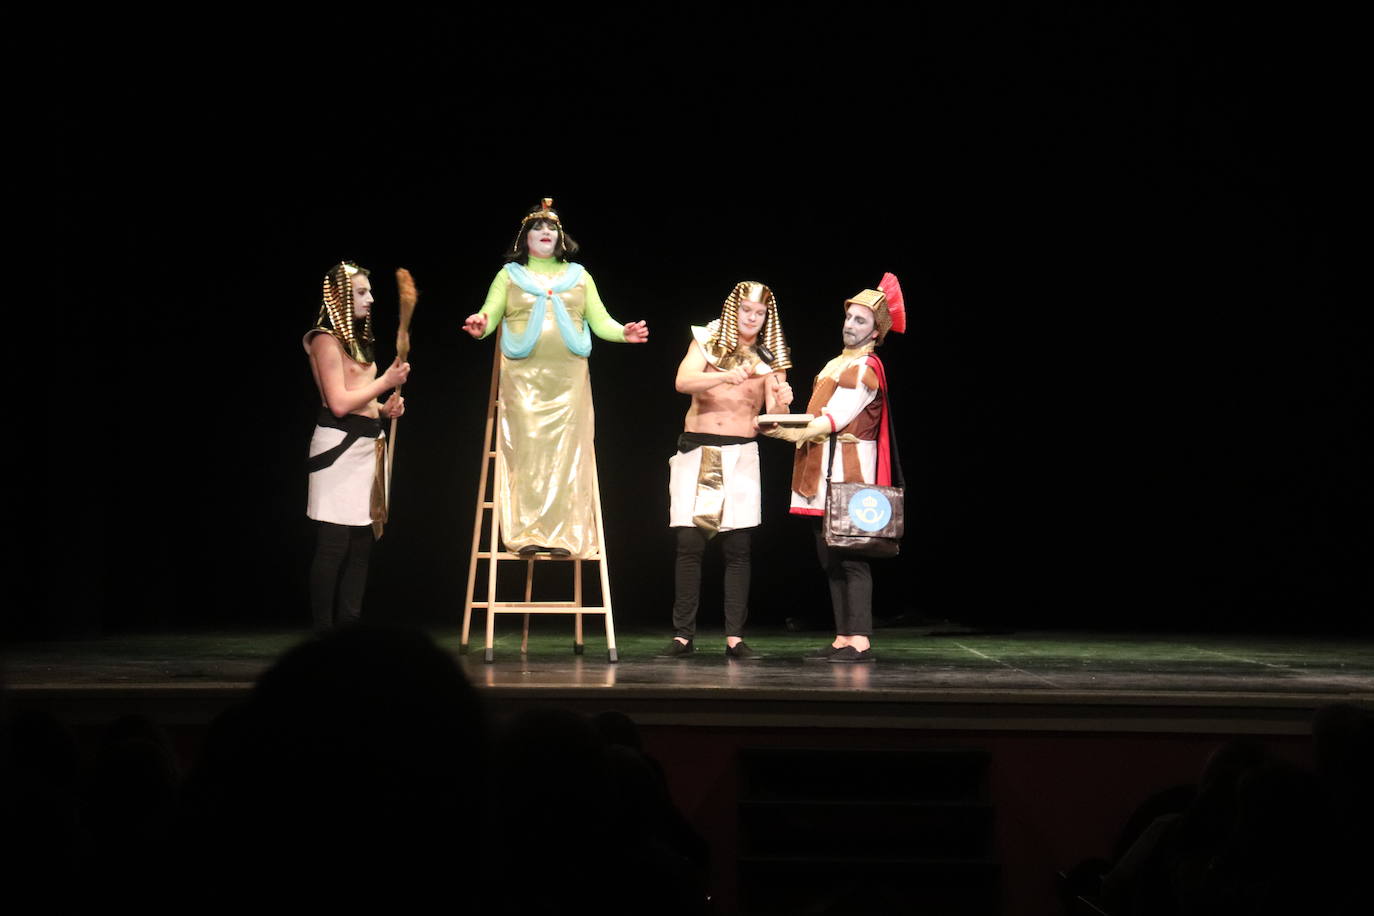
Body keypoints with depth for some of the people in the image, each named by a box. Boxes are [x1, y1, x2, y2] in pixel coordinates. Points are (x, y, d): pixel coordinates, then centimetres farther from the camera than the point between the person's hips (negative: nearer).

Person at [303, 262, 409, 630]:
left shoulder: (356, 340, 19)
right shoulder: (326, 340, -8)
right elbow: (339, 403, -16)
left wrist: (383, 407, 9)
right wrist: (385, 382, -12)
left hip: (366, 444, 9)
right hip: (338, 445, -9)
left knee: (361, 543, 8)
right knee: (333, 545, -8)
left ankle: (350, 627, 11)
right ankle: (324, 632, -6)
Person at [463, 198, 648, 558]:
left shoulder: (579, 275, 18)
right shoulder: (509, 275, 14)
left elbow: (599, 319, 11)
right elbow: (489, 314, 4)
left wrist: (623, 332, -9)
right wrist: (480, 326, -20)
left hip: (568, 376, 1)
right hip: (523, 376, -1)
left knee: (566, 451, -6)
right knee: (527, 448, -9)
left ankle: (565, 535, -6)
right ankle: (527, 533, -9)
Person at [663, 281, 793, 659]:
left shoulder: (769, 359, 9)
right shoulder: (708, 341, 6)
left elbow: (773, 416, 0)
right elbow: (683, 381, -12)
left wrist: (782, 402, -23)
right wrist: (725, 377, -27)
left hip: (740, 455, 1)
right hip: (697, 451, -1)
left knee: (737, 547, -4)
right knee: (689, 544, -6)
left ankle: (734, 637, -2)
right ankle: (683, 634, -2)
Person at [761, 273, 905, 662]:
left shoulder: (865, 368, -8)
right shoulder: (838, 364, 20)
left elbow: (833, 419, -16)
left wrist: (790, 432, -17)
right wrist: (793, 431, 4)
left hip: (847, 473, -9)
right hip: (823, 475, 9)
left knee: (850, 559, -11)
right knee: (831, 560, 7)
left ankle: (860, 641, -12)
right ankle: (843, 638, 9)